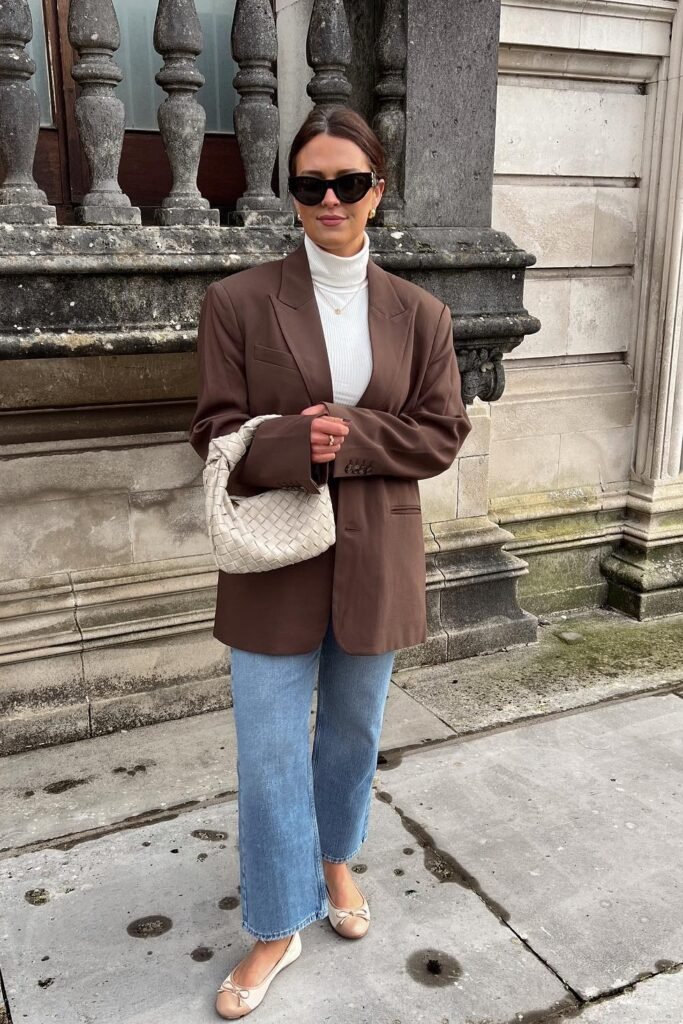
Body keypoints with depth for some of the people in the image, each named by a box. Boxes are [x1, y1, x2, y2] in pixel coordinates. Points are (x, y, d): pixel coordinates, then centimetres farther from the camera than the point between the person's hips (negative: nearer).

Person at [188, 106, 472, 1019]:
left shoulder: (419, 313, 1)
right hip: (275, 560, -2)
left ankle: (336, 860, 48)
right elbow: (217, 434, -6)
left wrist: (347, 437, -17)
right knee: (268, 752, 6)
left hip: (376, 560, 2)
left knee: (354, 730, 20)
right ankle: (278, 928, 28)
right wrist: (298, 444, -25)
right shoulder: (238, 302, -5)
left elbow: (442, 433, -2)